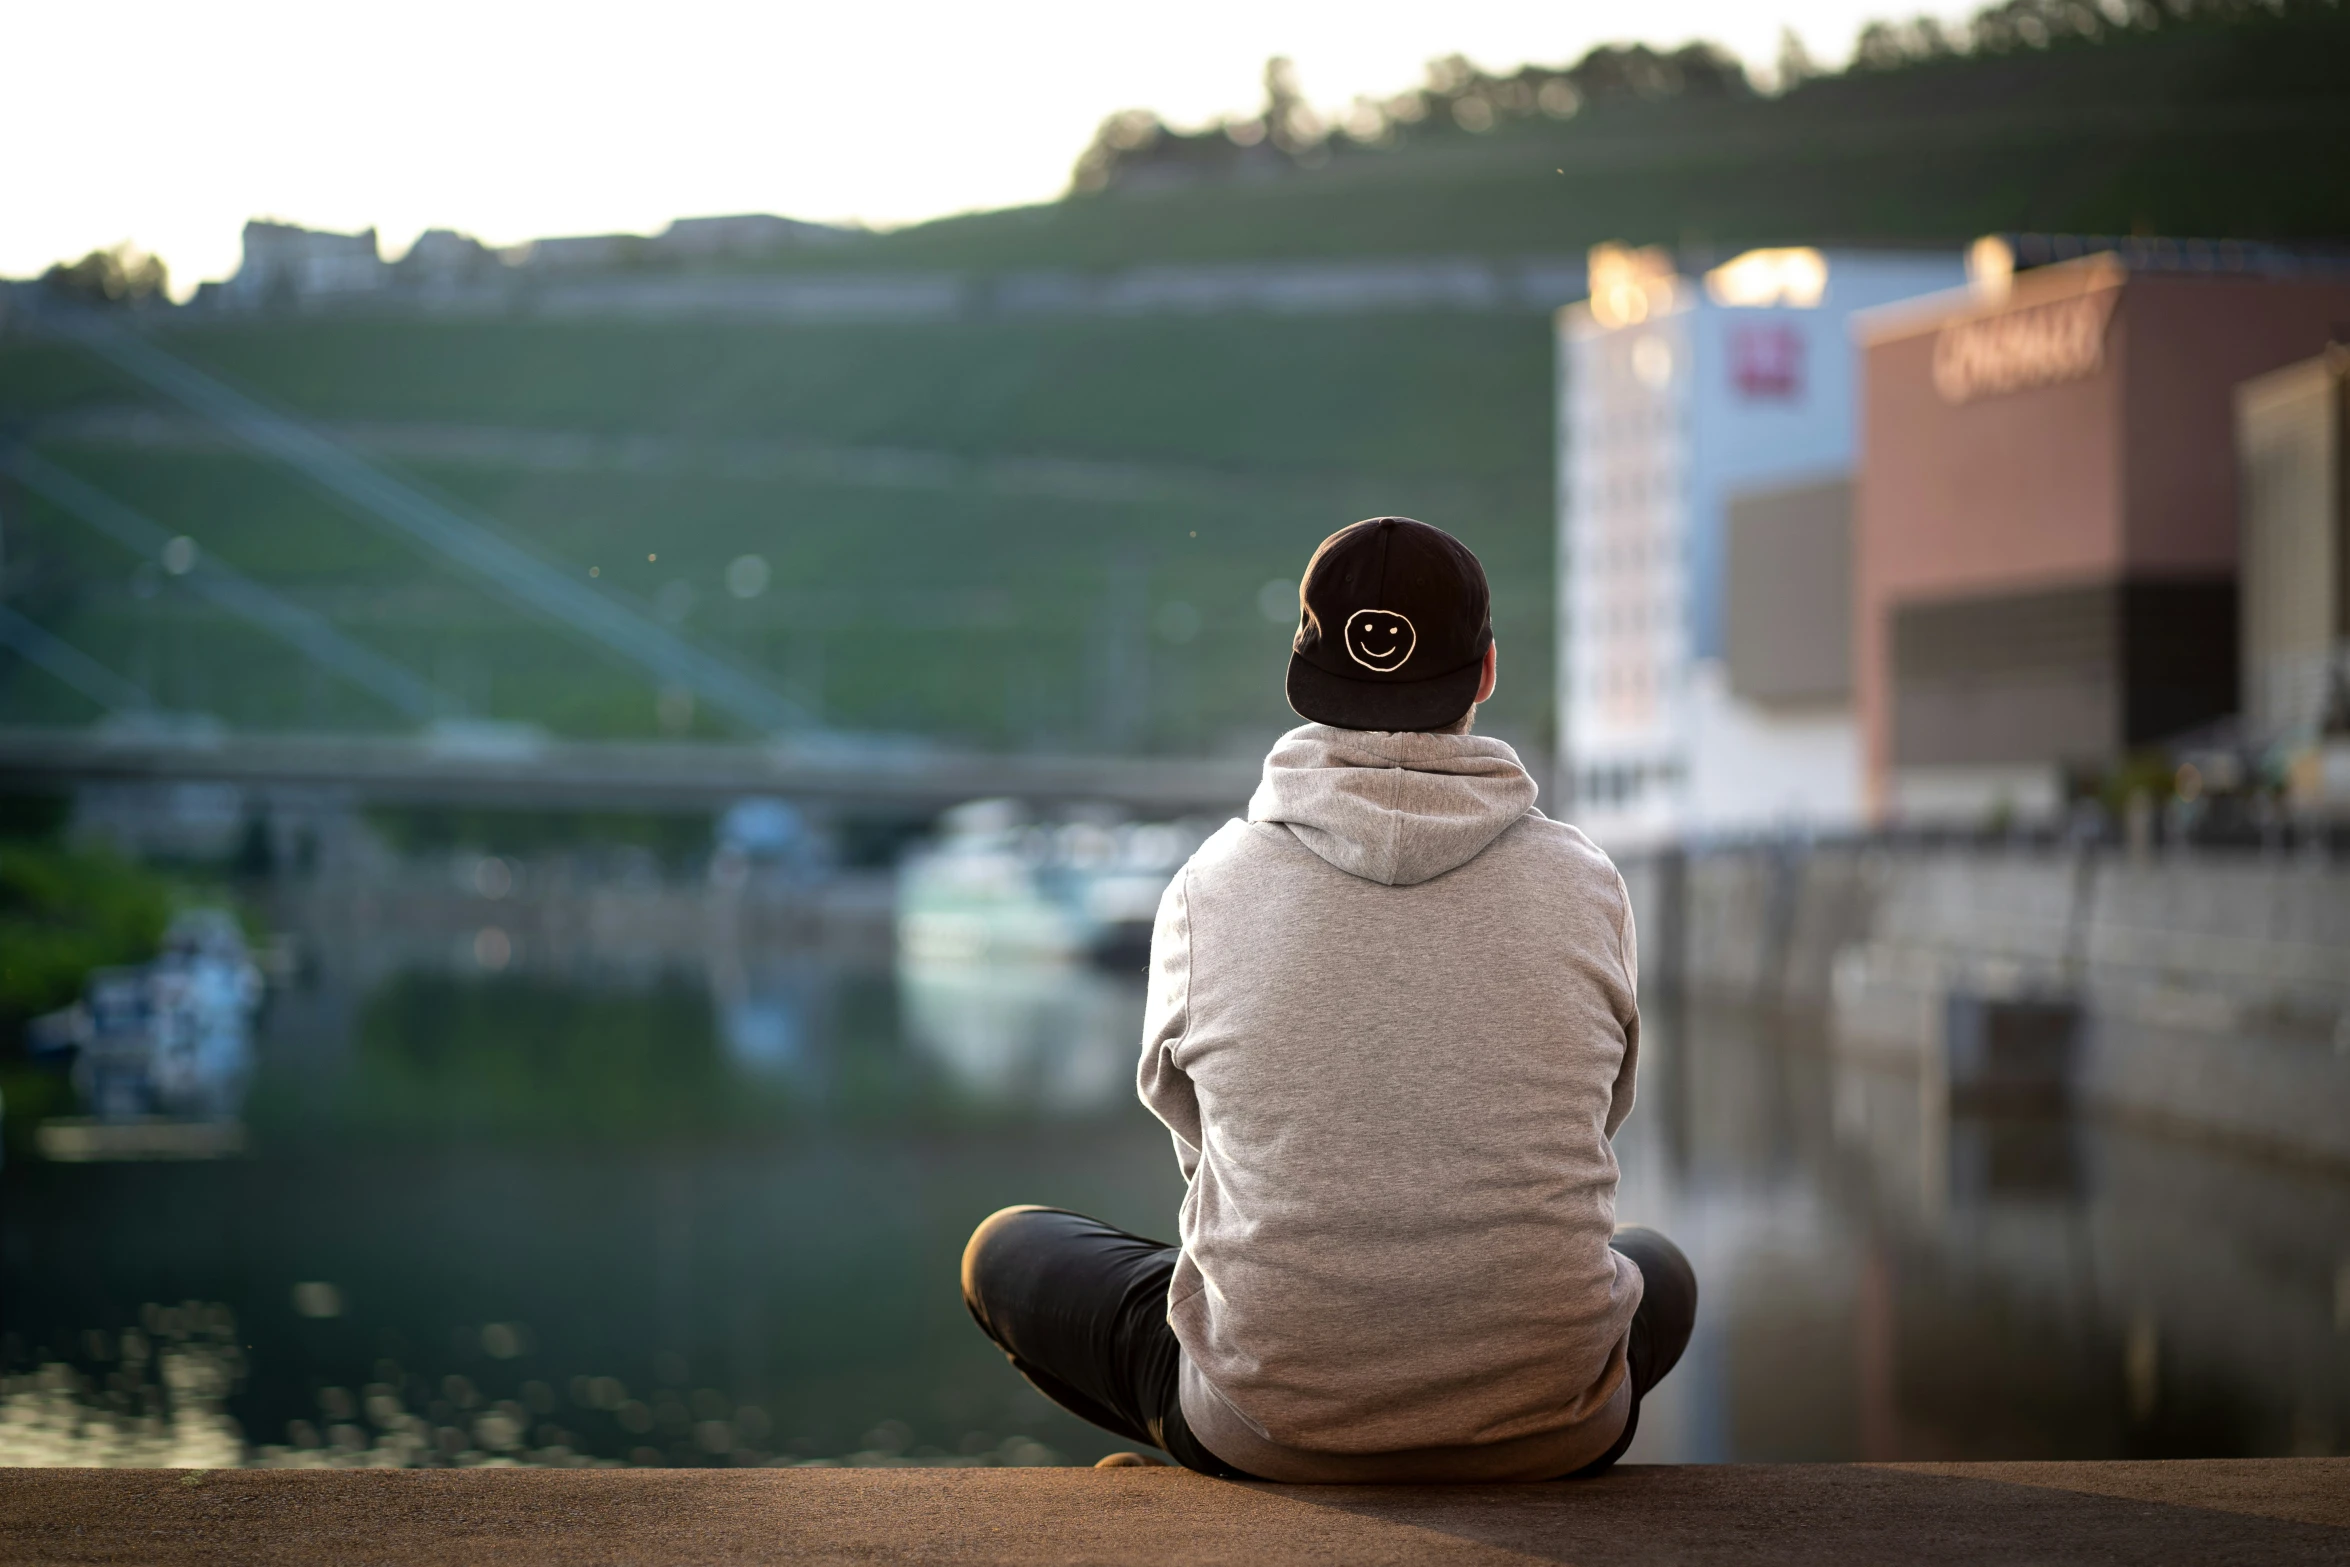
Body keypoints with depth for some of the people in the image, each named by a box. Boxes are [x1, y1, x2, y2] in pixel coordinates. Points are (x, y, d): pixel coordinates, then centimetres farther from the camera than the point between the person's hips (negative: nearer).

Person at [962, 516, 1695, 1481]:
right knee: (1660, 1271, 37)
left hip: (1267, 1427, -1)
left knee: (1003, 1250, 24)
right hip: (1549, 1432, 1)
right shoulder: (1584, 883, -5)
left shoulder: (1212, 886, -7)